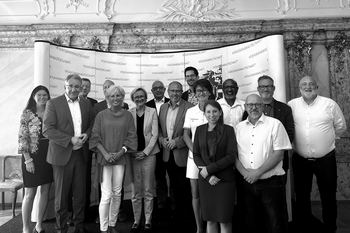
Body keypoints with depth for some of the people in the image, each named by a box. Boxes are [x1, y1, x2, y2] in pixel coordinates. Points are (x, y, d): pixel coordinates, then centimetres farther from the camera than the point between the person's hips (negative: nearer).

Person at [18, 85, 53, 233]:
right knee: (30, 194, 1)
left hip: (48, 156, 4)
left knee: (45, 191, 10)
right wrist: (28, 160, -14)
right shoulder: (27, 114, -5)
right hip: (32, 156, -4)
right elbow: (22, 138, -9)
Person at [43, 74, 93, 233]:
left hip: (81, 154, 4)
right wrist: (70, 140, -18)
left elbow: (91, 124, 14)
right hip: (62, 154, -3)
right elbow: (47, 130, -11)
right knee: (61, 194, 8)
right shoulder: (53, 103, -4)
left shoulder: (86, 103, 8)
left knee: (80, 192, 12)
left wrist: (87, 134, -8)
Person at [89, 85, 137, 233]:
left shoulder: (127, 115, 4)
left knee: (117, 194, 8)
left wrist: (120, 153, -9)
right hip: (104, 158, -2)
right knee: (107, 195, -4)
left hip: (120, 158, 2)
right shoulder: (101, 115, 1)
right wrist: (106, 154, -12)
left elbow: (131, 137, 3)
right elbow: (95, 137, -1)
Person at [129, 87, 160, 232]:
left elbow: (155, 134, -2)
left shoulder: (152, 112, 1)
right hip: (133, 154, 1)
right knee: (135, 190, 6)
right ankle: (136, 220, 19)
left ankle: (148, 220, 18)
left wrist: (146, 151, -9)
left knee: (148, 190, 5)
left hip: (148, 153, -1)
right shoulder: (129, 113, 3)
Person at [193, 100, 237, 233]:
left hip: (225, 179, -2)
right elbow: (196, 154, 2)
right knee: (209, 219, 12)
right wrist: (208, 176, -10)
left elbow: (231, 156, -9)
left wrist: (209, 169, -14)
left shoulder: (228, 130, -5)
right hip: (205, 179, 3)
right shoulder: (200, 130, 4)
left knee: (224, 220, 6)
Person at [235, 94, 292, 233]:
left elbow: (279, 153, -9)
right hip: (247, 183, 4)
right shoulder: (239, 127, 7)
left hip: (271, 182, -3)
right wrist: (244, 172, -11)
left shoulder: (275, 124, -4)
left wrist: (258, 172, -14)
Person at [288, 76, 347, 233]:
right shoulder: (292, 105, -3)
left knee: (329, 197, 13)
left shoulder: (329, 104, -5)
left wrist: (326, 139, 12)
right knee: (301, 197, 14)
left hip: (326, 160, -1)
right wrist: (299, 138, 6)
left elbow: (341, 127, 7)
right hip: (300, 160, 1)